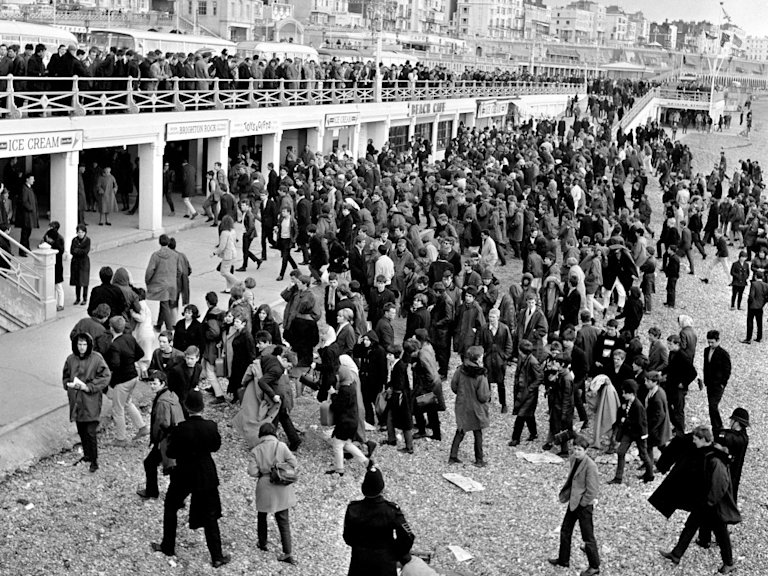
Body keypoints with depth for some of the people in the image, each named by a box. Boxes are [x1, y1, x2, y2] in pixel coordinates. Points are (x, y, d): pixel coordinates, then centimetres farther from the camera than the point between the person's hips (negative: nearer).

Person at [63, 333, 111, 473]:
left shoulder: (96, 358, -10)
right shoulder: (71, 359, 4)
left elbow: (105, 376, -10)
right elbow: (65, 377, 15)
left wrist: (89, 386, -17)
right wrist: (70, 384, -7)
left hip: (91, 401, -5)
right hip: (76, 401, 5)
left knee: (90, 432, -8)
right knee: (81, 431, 15)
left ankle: (94, 461, 4)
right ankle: (87, 455, 32)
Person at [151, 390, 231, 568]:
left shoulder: (181, 429, -21)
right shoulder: (211, 426, -14)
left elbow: (170, 453, -12)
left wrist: (171, 439, 5)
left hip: (183, 475, -2)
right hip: (206, 476, 2)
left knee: (170, 508, 23)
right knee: (210, 516, 12)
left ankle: (168, 547, 34)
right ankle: (217, 557, 15)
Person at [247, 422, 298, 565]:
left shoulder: (256, 450, -6)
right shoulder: (281, 446, -8)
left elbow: (252, 471, -12)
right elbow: (294, 464, -11)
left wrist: (262, 473, 8)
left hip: (264, 488, 0)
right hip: (281, 488, 0)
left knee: (262, 516, 24)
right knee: (283, 520, 5)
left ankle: (262, 544, 37)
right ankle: (288, 553, 0)